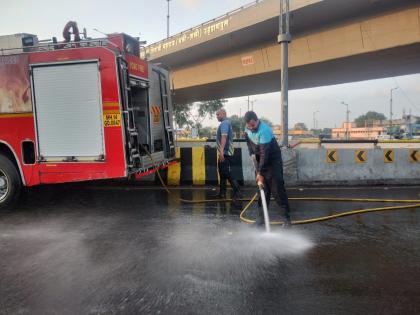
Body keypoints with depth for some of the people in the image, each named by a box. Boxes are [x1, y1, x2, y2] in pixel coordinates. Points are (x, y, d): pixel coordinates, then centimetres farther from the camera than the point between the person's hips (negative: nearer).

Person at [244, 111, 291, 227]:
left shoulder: (264, 130, -30)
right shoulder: (247, 129, -5)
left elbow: (264, 153, -32)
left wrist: (260, 173, -32)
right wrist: (252, 153, 3)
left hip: (273, 160, -6)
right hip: (260, 160, 6)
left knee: (278, 189, -8)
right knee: (262, 189, 7)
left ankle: (287, 216, 0)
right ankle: (261, 215, 14)